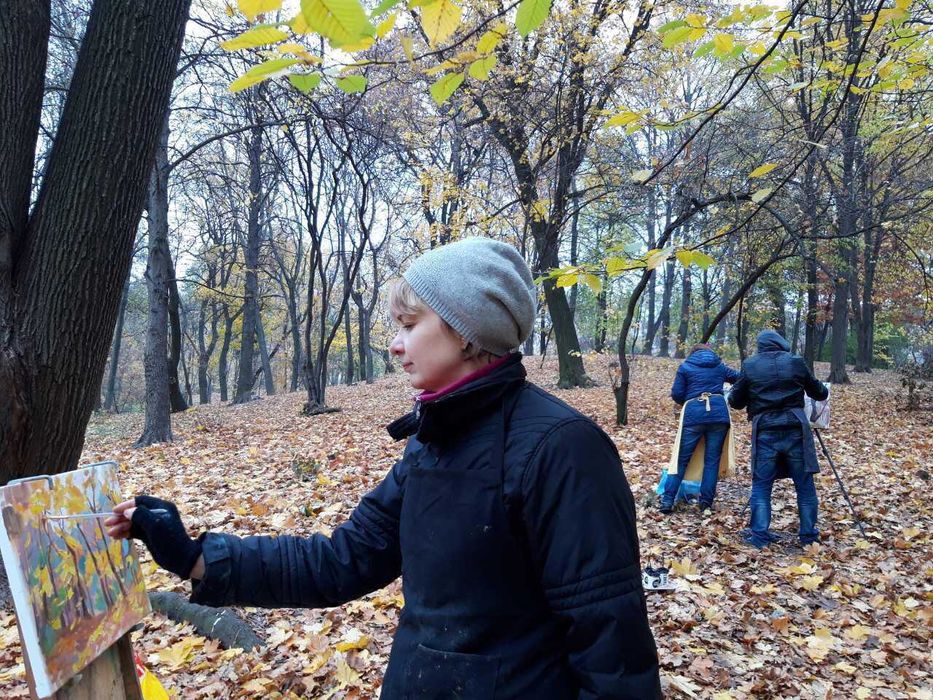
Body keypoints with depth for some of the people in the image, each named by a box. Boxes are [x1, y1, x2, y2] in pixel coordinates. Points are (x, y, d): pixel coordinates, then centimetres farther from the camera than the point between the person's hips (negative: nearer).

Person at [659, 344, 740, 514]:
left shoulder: (685, 366, 10)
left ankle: (667, 500, -2)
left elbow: (676, 394, 6)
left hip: (694, 414, -1)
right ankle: (706, 502, 6)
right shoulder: (719, 366, 17)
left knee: (682, 459, 3)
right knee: (712, 459, 7)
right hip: (718, 413, 1)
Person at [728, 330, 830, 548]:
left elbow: (735, 401, 8)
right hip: (794, 429, 1)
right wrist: (823, 390, 41)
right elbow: (819, 393, 18)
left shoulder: (749, 366, 2)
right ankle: (809, 534, 20)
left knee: (761, 485, 7)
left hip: (765, 431, -1)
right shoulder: (796, 362, 5)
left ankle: (759, 535, 6)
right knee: (805, 484, 12)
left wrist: (743, 393, 29)